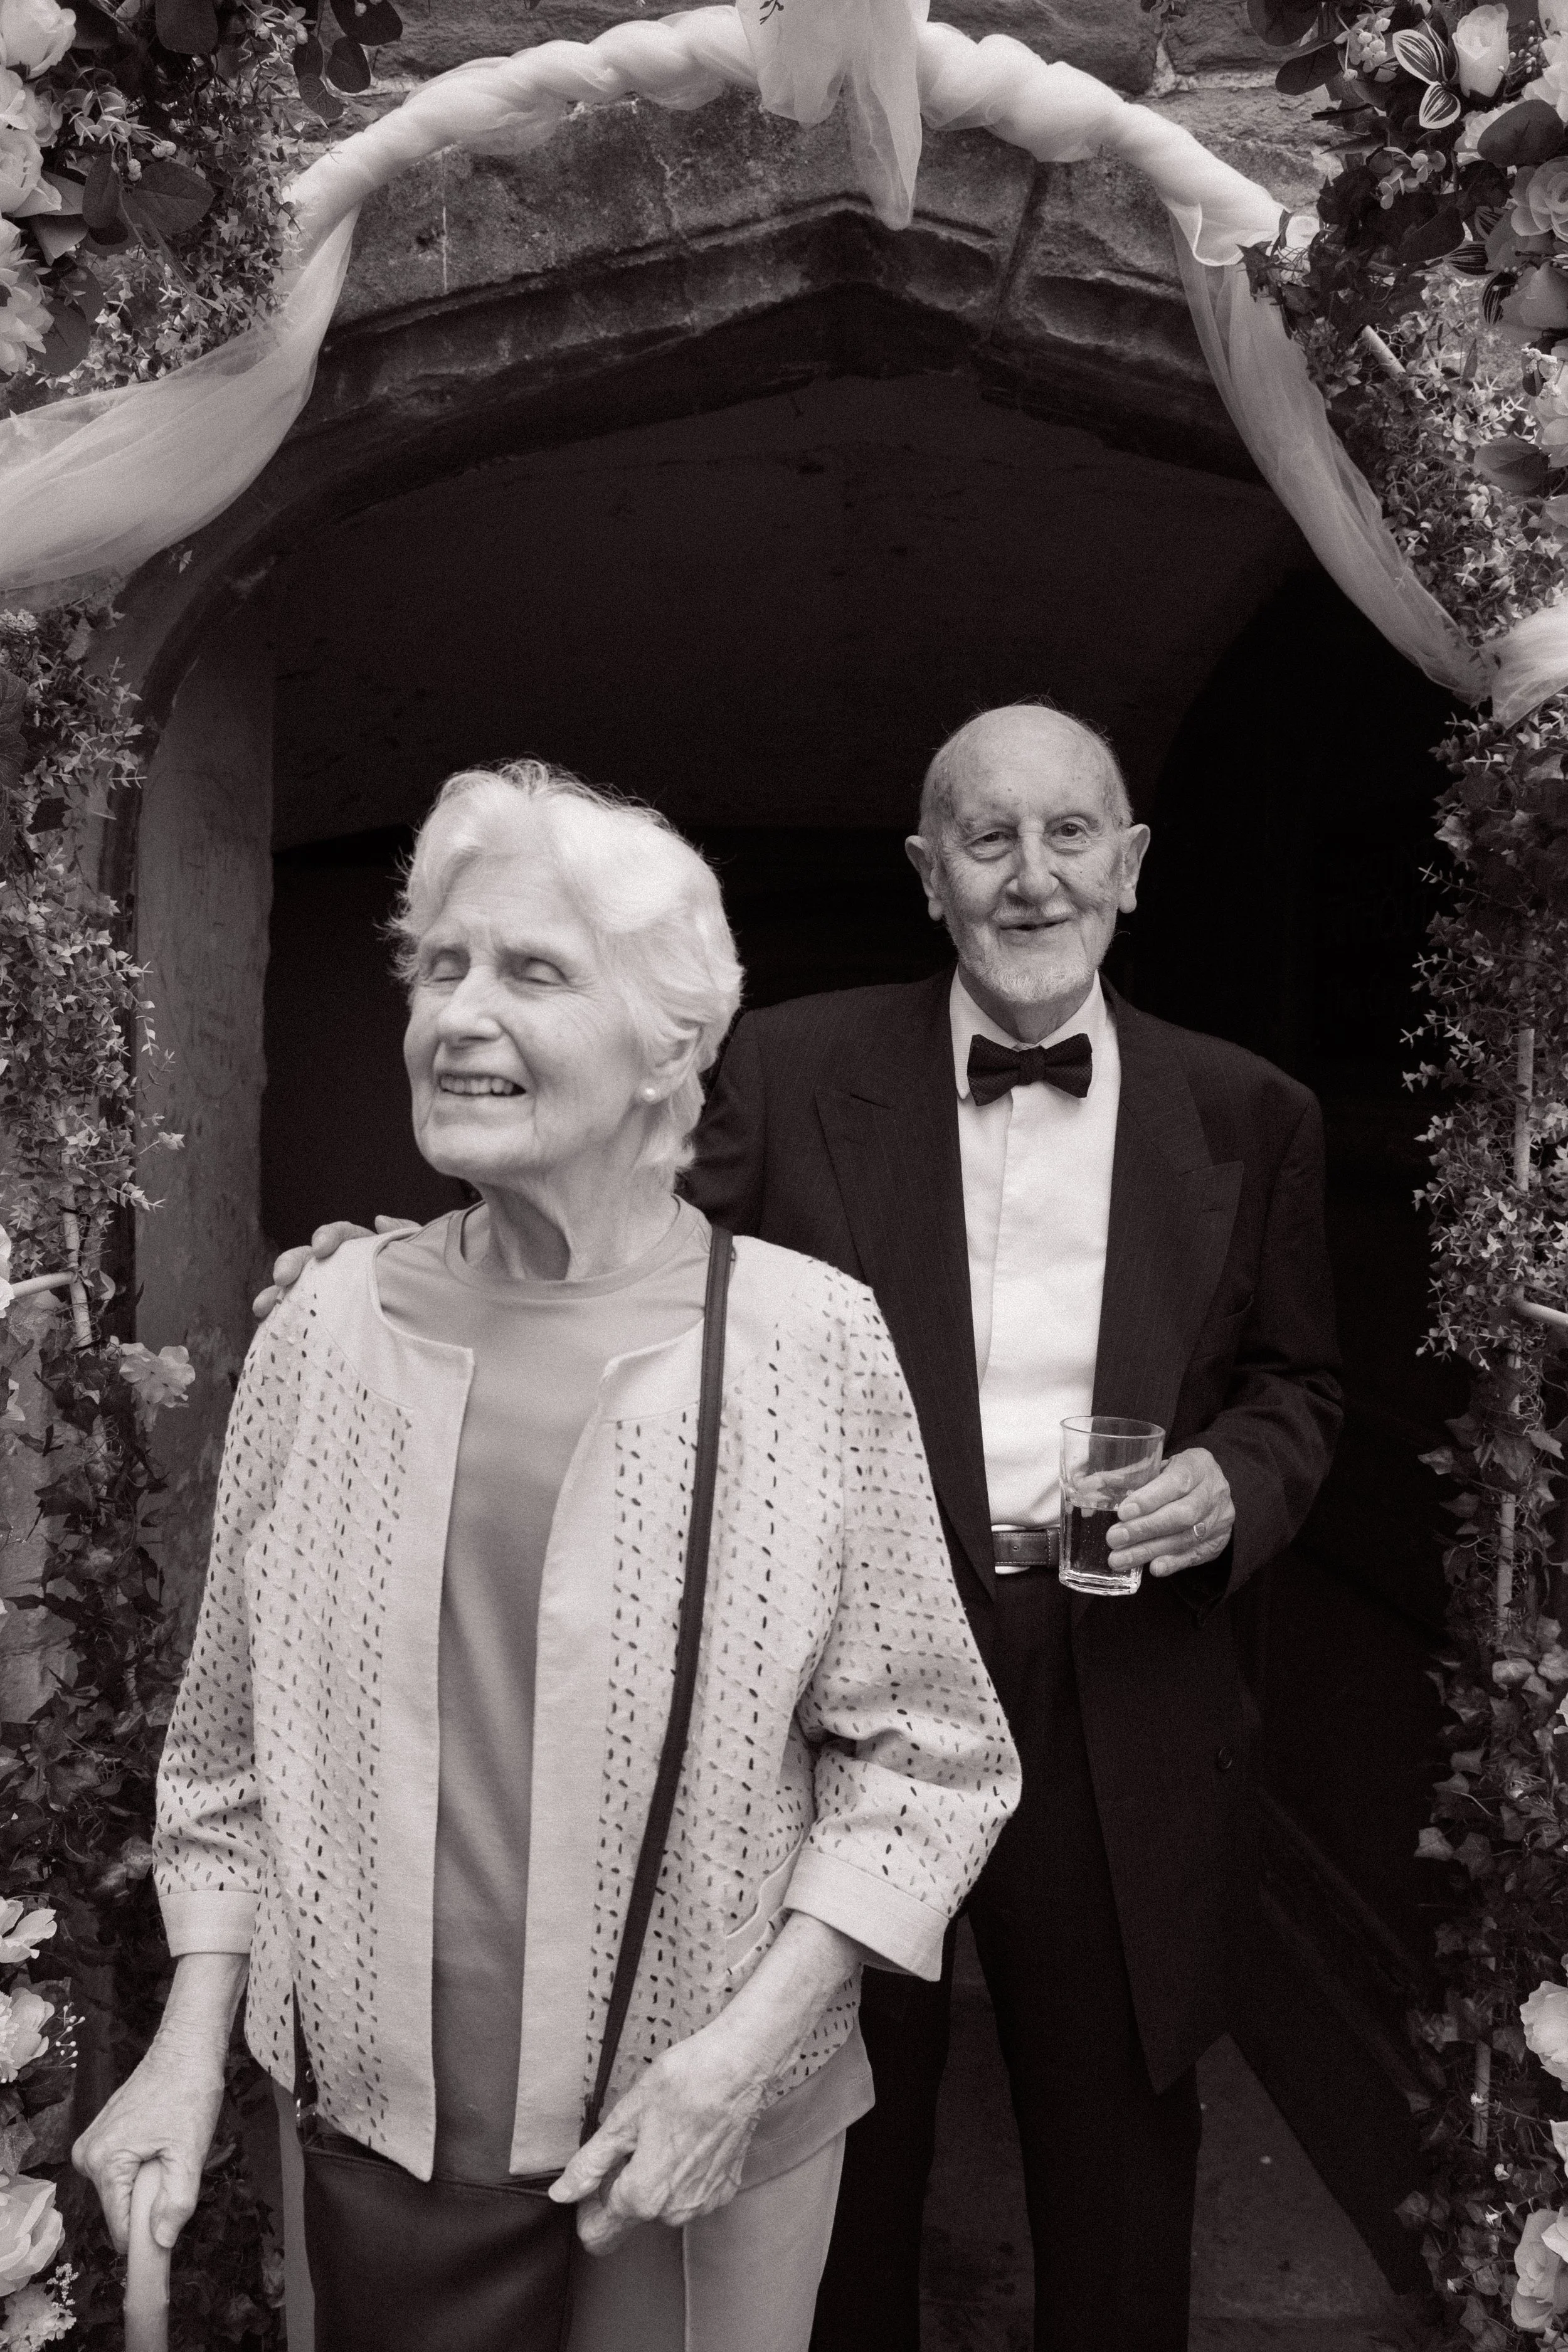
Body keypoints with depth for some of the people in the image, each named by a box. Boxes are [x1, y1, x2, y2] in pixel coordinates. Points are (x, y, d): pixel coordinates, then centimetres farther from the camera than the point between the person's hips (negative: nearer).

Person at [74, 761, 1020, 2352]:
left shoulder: (811, 1343, -14)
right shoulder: (326, 1330, -5)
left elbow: (928, 1754, -8)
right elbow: (238, 1740, 5)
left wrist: (748, 2047, -15)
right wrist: (190, 2046, -1)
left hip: (702, 2151, -2)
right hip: (364, 2120, 2)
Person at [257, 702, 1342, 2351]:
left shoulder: (1251, 1117, 2)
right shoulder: (793, 1069, -4)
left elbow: (1292, 1382, 10)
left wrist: (1238, 1481, -10)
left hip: (1123, 1702, 2)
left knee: (1117, 2145, 21)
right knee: (841, 2154, 20)